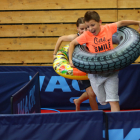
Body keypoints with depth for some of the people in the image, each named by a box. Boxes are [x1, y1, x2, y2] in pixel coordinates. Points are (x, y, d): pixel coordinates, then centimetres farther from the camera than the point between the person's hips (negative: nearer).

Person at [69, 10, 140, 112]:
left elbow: (121, 23, 10)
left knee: (113, 100, -9)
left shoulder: (108, 28, -7)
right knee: (103, 101, 11)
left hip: (111, 71, 0)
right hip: (95, 73, 0)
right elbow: (72, 43, 2)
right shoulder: (86, 35, -9)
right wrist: (70, 59, -7)